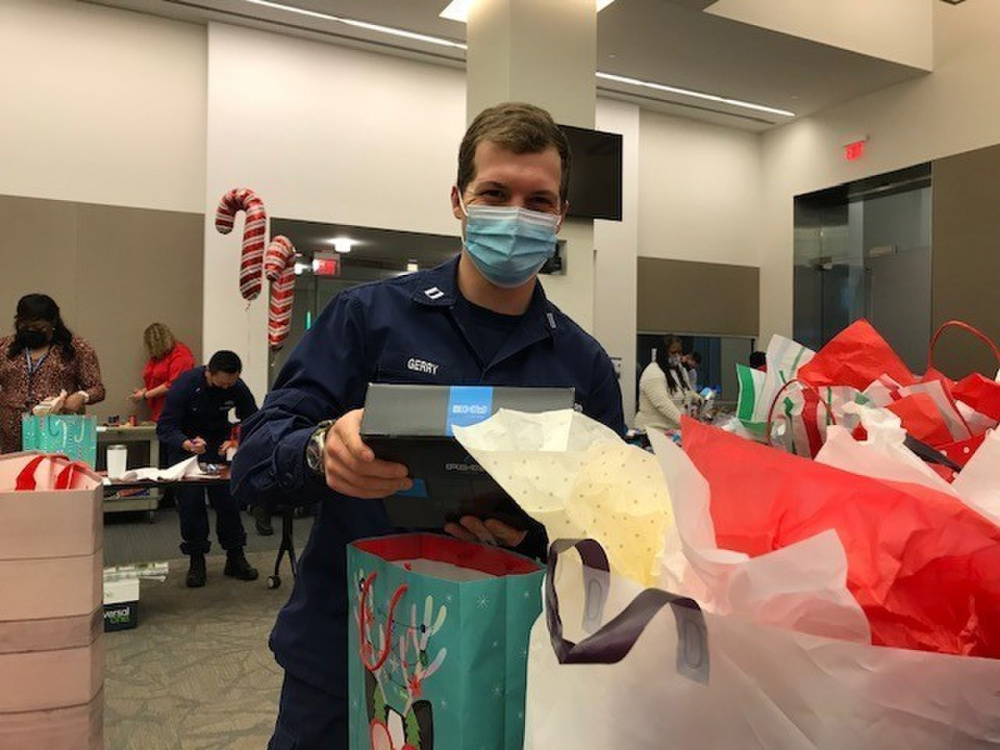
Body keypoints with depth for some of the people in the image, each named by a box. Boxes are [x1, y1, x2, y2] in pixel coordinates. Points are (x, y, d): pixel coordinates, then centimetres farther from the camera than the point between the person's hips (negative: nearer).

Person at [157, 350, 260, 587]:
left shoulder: (238, 388, -17)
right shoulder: (185, 384, -25)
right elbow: (164, 428, -27)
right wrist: (188, 444, -46)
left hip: (219, 443, 2)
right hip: (184, 444, -2)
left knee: (228, 496, -5)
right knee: (189, 499, -9)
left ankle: (235, 557, 7)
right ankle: (196, 560, 4)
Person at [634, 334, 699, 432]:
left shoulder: (681, 370, 14)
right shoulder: (653, 373, -14)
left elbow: (688, 392, 28)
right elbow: (662, 403, -26)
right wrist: (681, 420, -35)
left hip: (678, 429, 8)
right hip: (655, 430, -8)